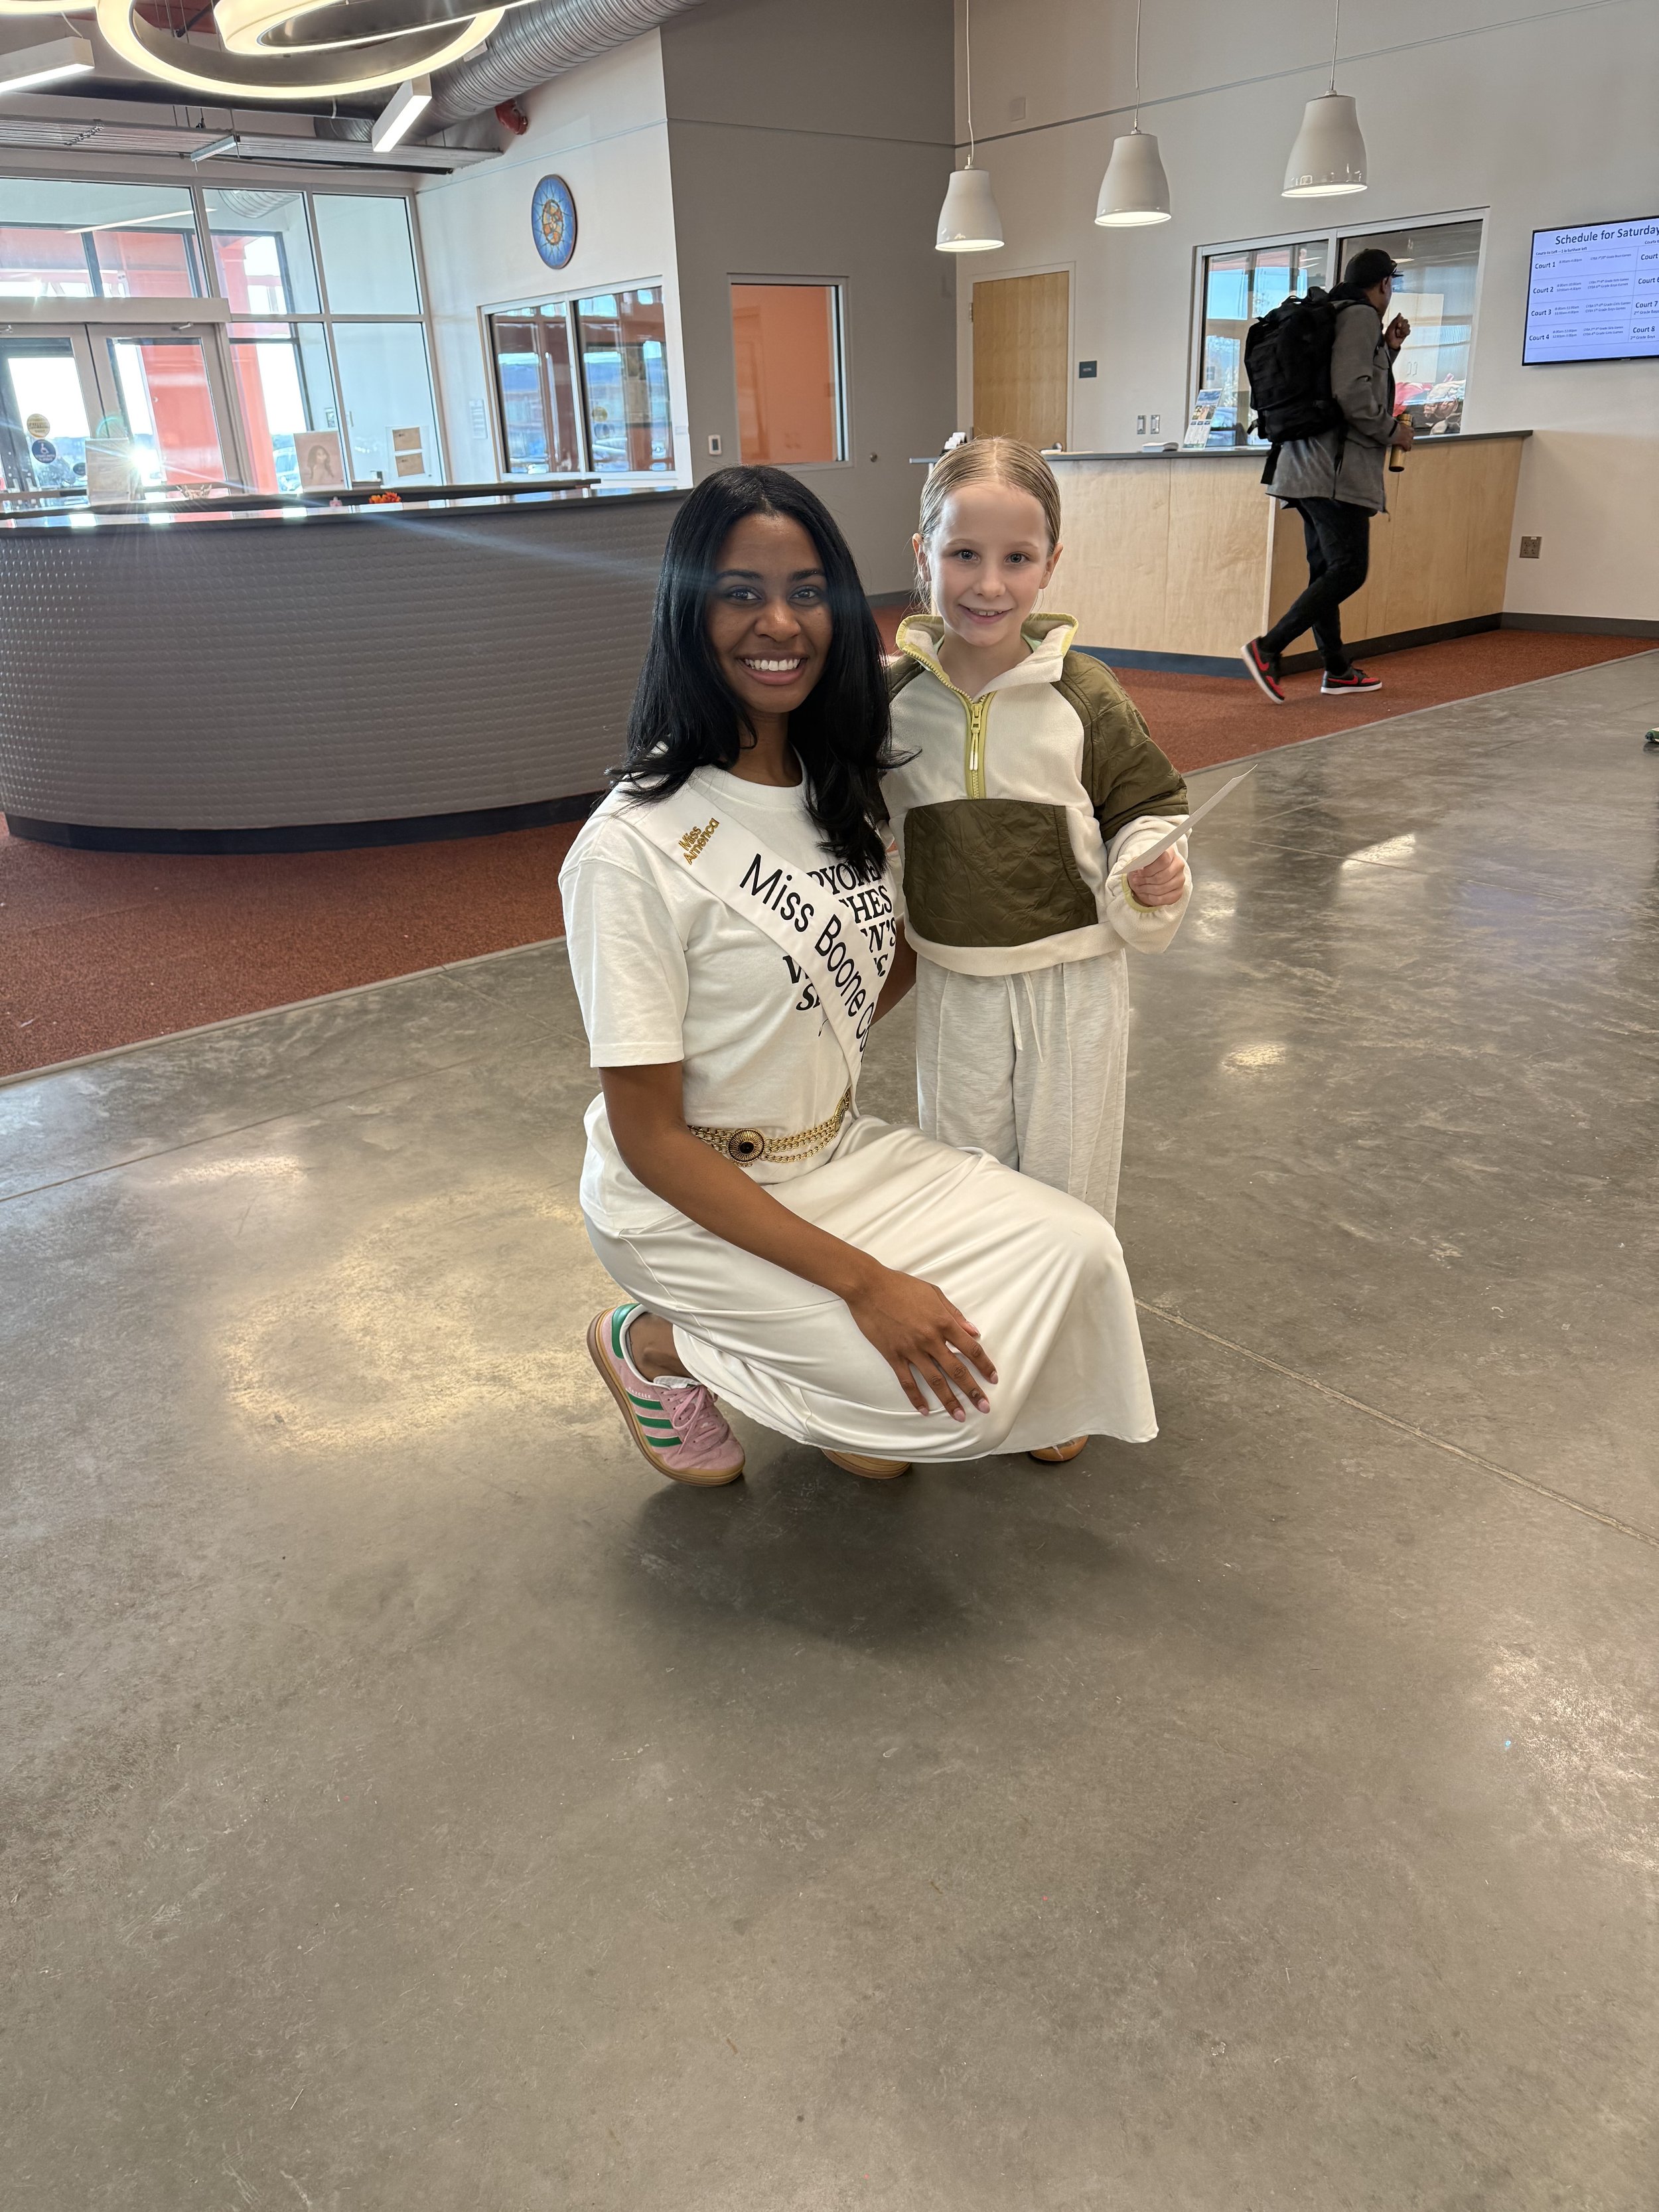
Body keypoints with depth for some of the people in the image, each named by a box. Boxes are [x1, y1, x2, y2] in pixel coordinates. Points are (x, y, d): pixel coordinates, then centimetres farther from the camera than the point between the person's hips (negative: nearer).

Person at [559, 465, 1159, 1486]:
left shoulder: (840, 789, 2)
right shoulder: (636, 844, -22)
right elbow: (649, 1139, -21)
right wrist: (864, 1281, -24)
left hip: (838, 1152, 7)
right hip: (695, 1205, -7)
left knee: (1077, 1253, -10)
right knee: (957, 1393, -18)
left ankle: (849, 1392, 13)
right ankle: (658, 1344, 4)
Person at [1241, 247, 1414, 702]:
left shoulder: (1331, 316, 22)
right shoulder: (1361, 316, -8)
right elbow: (1352, 395, -20)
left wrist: (1389, 349, 24)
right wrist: (1393, 431, -8)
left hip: (1309, 469, 10)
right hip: (1337, 468, -10)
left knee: (1326, 569, 11)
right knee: (1348, 569, -11)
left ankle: (1337, 669, 17)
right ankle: (1268, 648, -19)